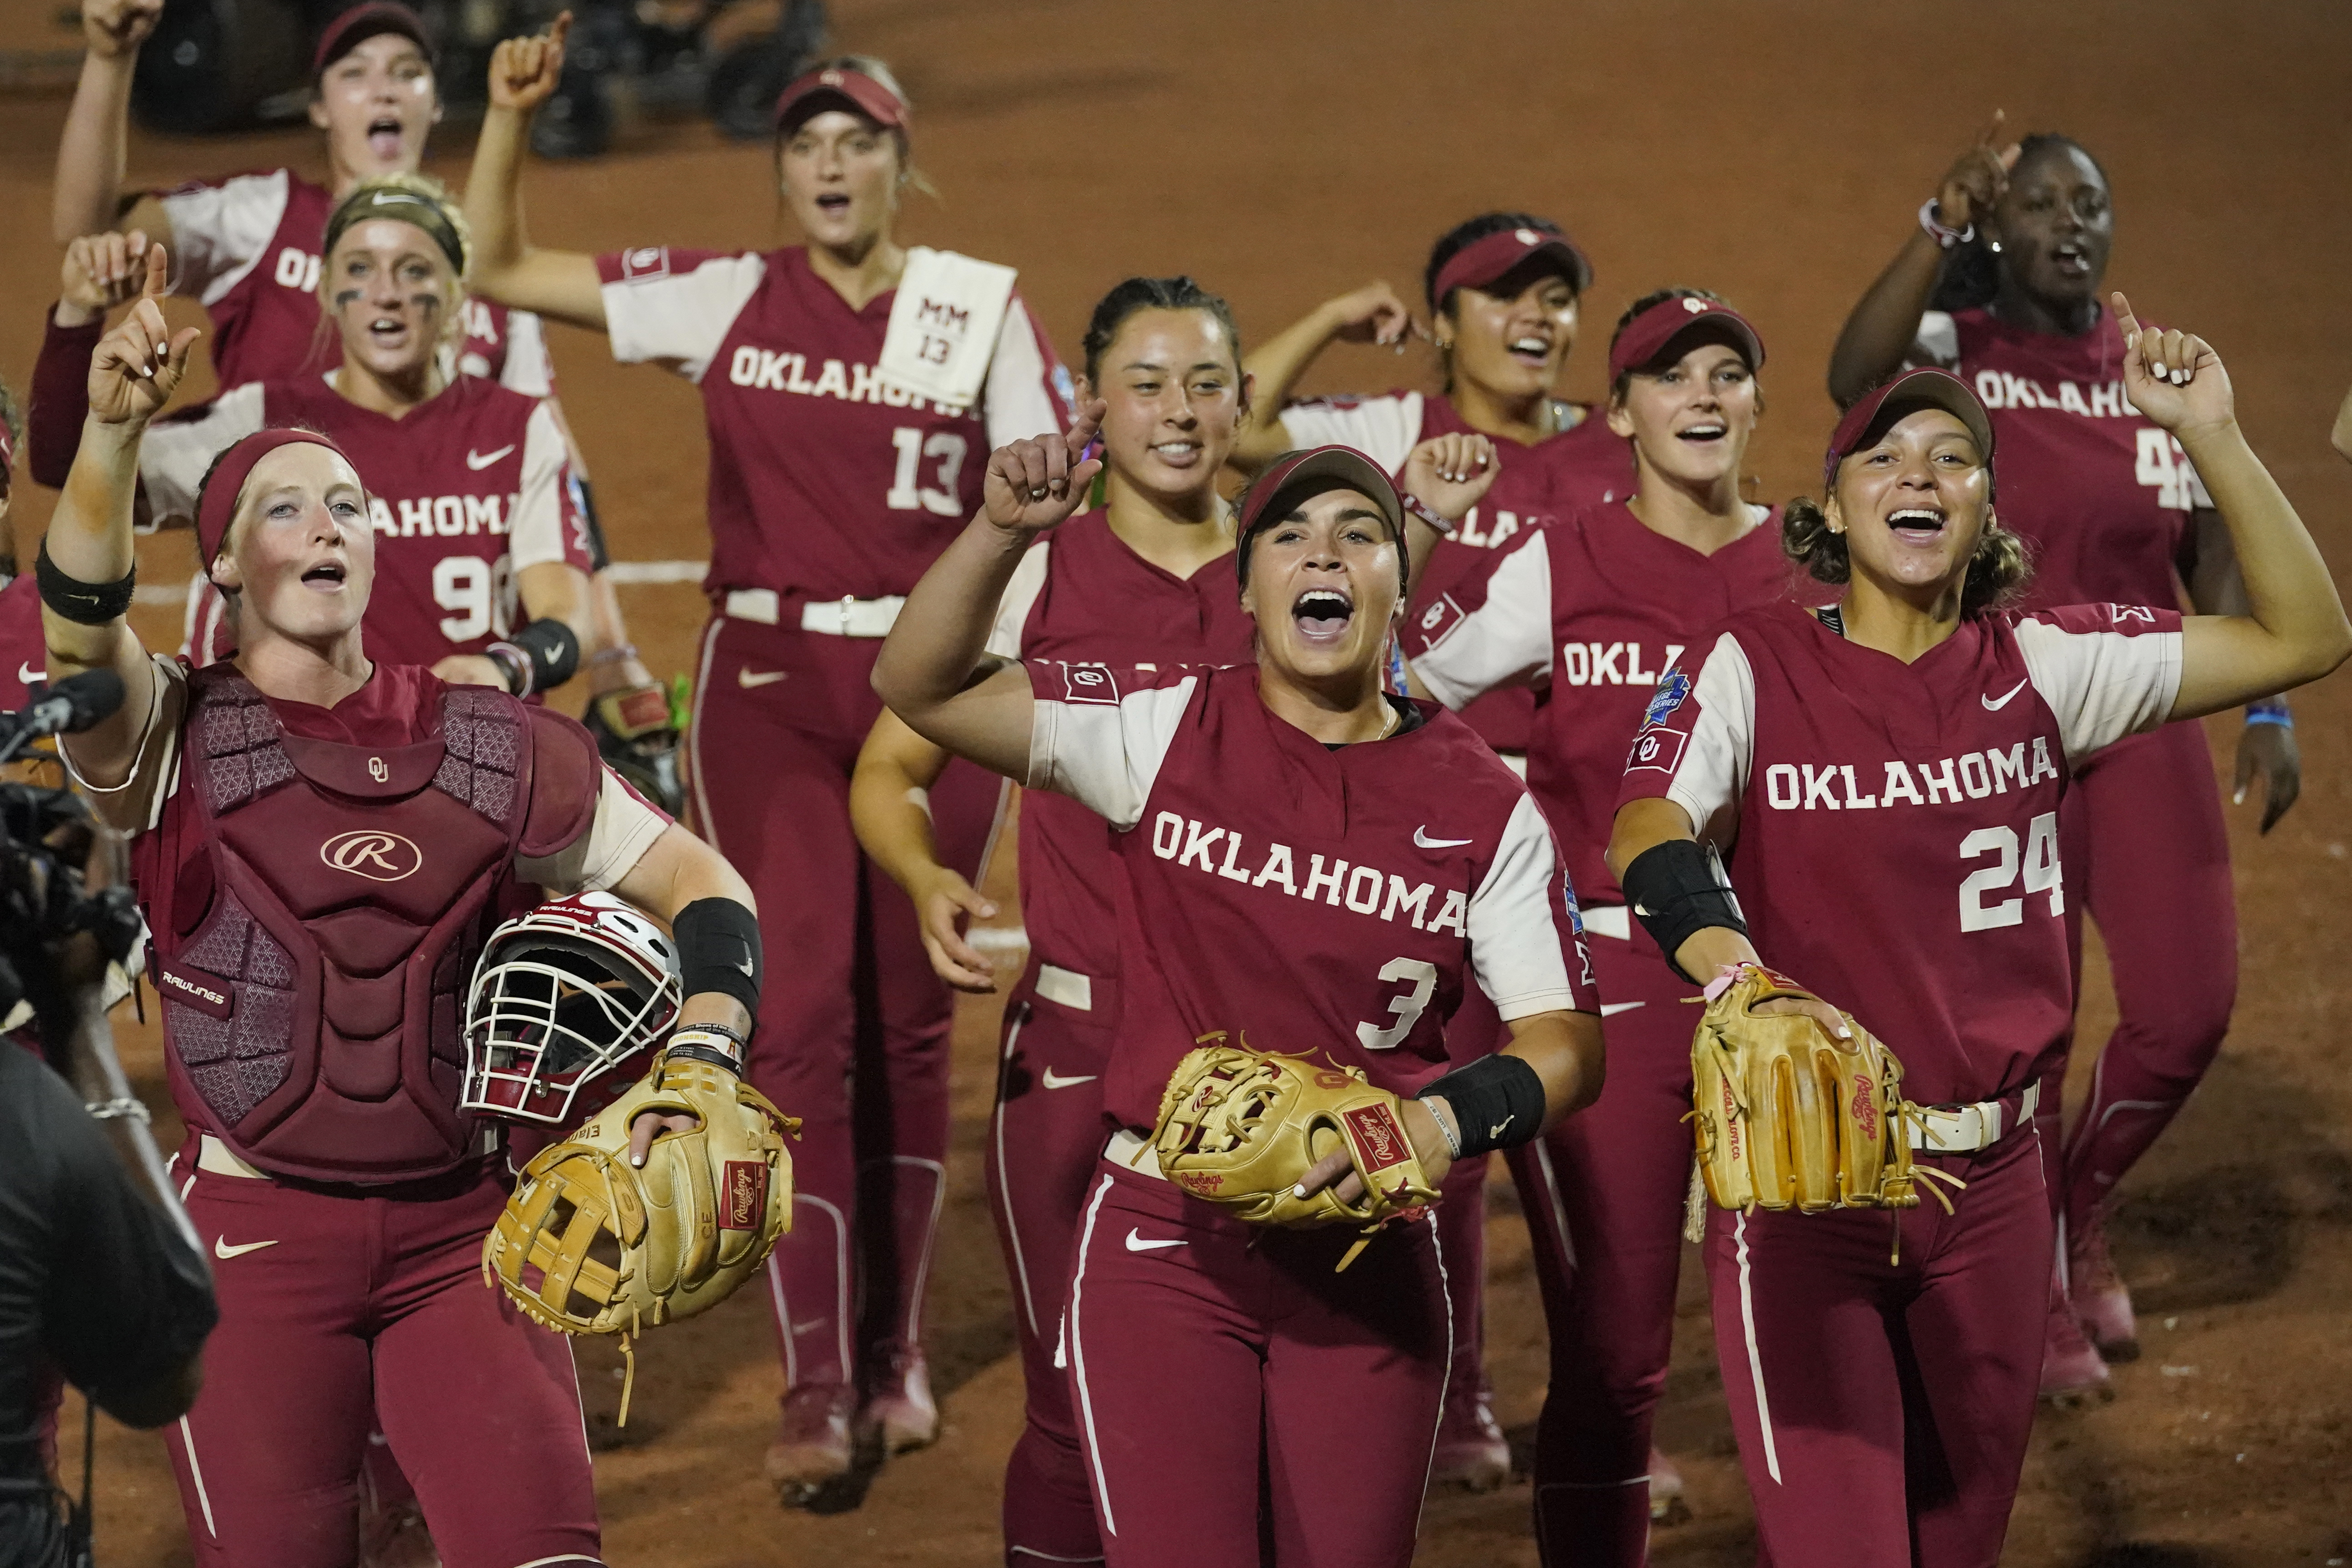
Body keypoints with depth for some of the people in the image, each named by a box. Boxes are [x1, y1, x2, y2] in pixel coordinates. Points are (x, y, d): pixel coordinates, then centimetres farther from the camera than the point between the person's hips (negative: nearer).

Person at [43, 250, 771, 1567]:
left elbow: (699, 883, 10)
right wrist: (114, 430, -40)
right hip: (258, 1230, -2)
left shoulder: (488, 750, 5)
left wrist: (700, 1061, -9)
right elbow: (84, 623, -22)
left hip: (461, 1224, 2)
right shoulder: (176, 743, -1)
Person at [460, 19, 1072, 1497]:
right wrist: (512, 114, -5)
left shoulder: (982, 308, 1)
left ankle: (894, 1344, 23)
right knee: (801, 1018, -7)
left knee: (908, 1021, 8)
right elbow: (497, 267, 6)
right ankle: (818, 1387, -7)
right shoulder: (725, 301, 3)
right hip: (769, 684, 0)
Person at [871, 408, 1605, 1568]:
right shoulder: (1166, 732, -1)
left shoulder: (1483, 803, 1)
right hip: (1167, 1241, -2)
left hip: (1367, 1247, 2)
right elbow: (921, 688, -5)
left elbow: (1563, 1040, 1)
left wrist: (1449, 1122, -19)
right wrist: (1002, 531, -20)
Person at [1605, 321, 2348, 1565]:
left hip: (1988, 1180, 4)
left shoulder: (2039, 667, 4)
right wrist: (1738, 977, -43)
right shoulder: (1756, 666, -5)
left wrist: (2210, 437, -8)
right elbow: (1647, 837, -22)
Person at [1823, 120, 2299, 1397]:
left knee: (2187, 1010, -3)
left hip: (2144, 726, 4)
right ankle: (2039, 1299, 20)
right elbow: (1854, 374, -28)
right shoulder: (1956, 353, -5)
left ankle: (2082, 1215, 26)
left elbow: (2215, 557, 12)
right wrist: (1941, 226, -34)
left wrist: (2266, 711, 4)